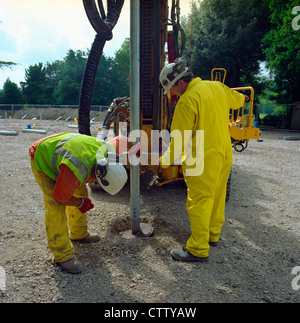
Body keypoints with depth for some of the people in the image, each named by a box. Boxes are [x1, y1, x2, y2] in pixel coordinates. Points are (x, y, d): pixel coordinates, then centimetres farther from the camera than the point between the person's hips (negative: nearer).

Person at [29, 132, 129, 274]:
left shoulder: (107, 152, -23)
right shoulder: (76, 171, -43)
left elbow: (121, 140, -2)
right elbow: (60, 196, -26)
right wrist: (81, 203, -11)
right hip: (43, 161, -7)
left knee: (80, 193, 9)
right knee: (56, 206, -14)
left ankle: (79, 234, 31)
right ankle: (63, 255, 0)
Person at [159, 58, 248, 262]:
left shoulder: (188, 100, -18)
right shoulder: (217, 87, 8)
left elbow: (180, 138, -18)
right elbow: (236, 99, 29)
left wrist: (165, 161, -7)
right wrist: (243, 98, 52)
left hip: (203, 157, -9)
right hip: (225, 152, 9)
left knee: (199, 201, -2)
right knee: (217, 195, 18)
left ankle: (199, 250, 7)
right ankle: (213, 235, 35)